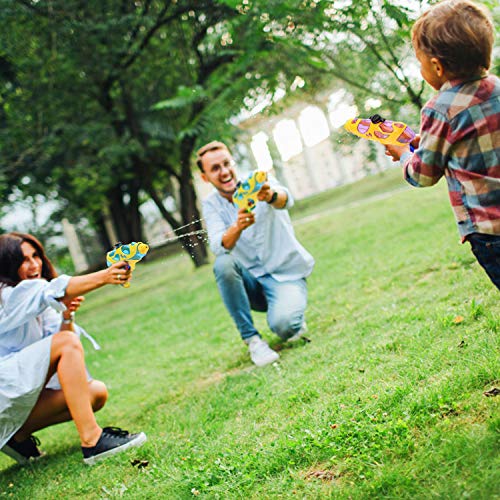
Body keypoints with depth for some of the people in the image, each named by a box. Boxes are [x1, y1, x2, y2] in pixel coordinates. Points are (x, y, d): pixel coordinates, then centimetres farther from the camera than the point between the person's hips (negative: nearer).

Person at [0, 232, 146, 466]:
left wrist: (67, 317, -14)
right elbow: (51, 291, -28)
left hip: (24, 391, 9)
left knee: (97, 392, -6)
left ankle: (19, 433, 1)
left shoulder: (39, 305, 16)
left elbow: (60, 332, 8)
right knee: (66, 342, -24)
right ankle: (91, 441, -34)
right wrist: (103, 277, -41)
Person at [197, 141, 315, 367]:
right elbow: (219, 247, -22)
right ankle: (252, 339, -18)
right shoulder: (211, 205, -2)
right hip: (253, 281, 3)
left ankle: (294, 319, 8)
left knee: (282, 324, -31)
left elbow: (286, 200, -34)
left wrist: (271, 196, -59)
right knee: (224, 264, -29)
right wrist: (237, 227, -44)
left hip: (287, 275, -3)